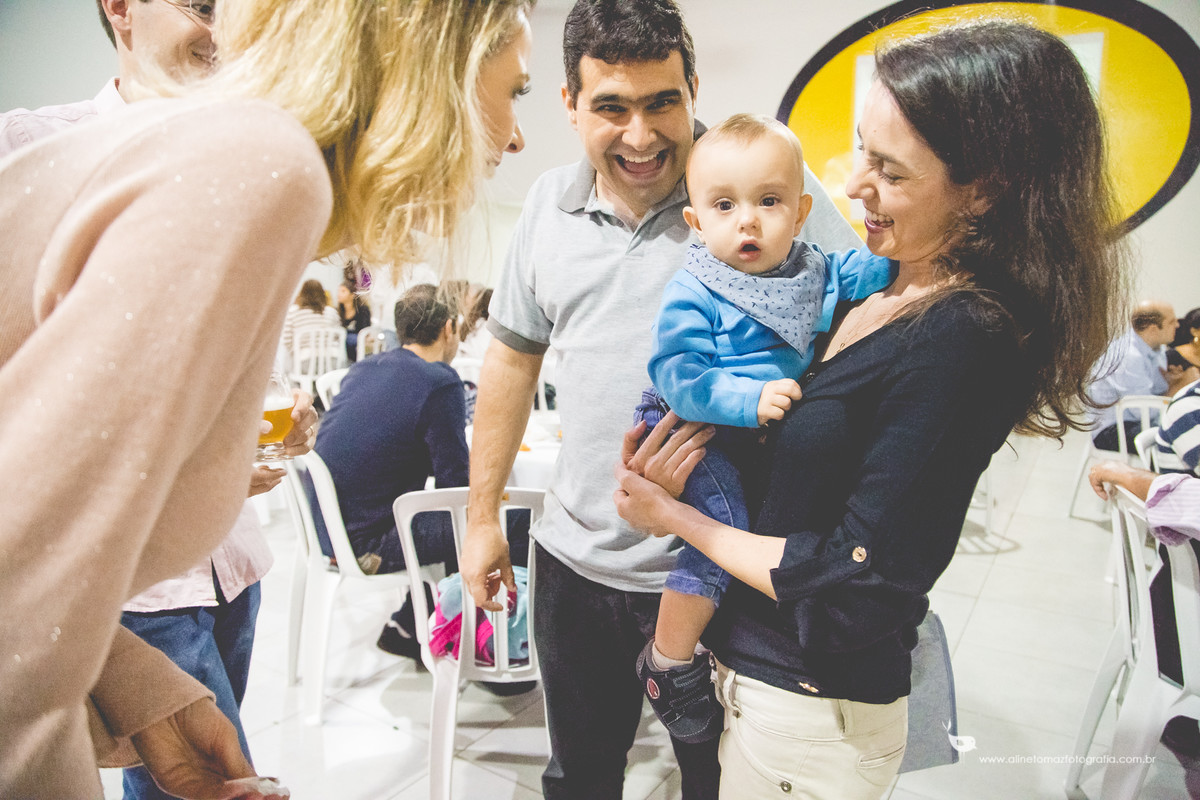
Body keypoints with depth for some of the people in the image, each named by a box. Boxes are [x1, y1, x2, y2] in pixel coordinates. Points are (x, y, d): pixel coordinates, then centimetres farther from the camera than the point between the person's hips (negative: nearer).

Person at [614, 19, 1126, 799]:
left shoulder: (963, 339, -24)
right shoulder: (873, 288, 1)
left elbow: (854, 590, -22)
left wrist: (680, 519, -12)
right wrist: (672, 460, -10)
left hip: (810, 711, -7)